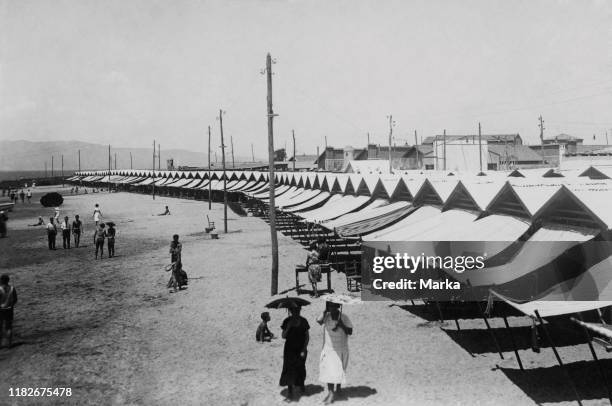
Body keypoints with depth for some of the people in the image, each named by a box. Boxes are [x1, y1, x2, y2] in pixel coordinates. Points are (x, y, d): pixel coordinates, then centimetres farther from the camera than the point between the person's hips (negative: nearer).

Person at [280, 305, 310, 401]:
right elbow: (283, 336, -8)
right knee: (289, 368, -8)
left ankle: (301, 384, 36)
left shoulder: (303, 321, -5)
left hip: (301, 349, 1)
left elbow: (307, 337, -3)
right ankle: (290, 390, -4)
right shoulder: (287, 321, -5)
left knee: (300, 368, 10)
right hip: (290, 349, -1)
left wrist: (304, 349, -11)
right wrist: (288, 327, -23)